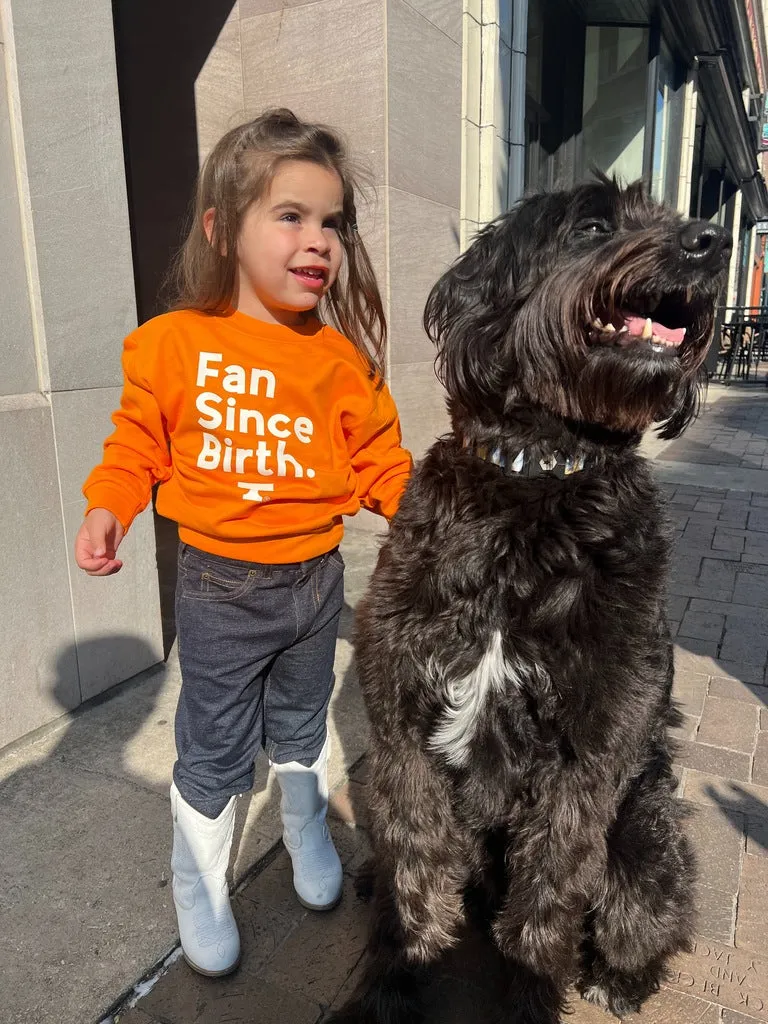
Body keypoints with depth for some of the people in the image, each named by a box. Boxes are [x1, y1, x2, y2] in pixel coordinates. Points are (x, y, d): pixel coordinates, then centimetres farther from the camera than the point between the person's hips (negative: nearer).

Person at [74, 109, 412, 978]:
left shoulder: (340, 355, -6)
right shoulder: (172, 343, -9)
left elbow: (376, 455, -1)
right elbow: (138, 445, 1)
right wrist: (107, 508, -13)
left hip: (314, 579, 2)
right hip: (220, 585, -1)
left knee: (300, 731, 23)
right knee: (214, 751, 12)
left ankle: (307, 835, 53)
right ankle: (199, 890, 40)